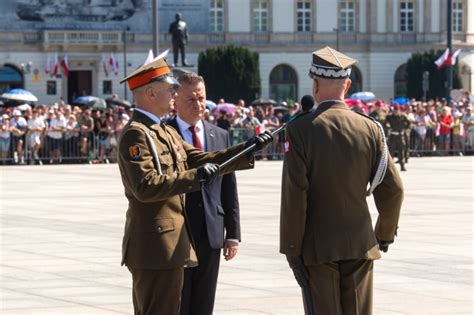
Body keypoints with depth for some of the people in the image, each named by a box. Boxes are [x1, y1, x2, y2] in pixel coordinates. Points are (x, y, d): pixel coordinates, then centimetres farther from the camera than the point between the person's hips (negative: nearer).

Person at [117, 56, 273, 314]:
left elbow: (199, 160, 18)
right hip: (156, 245, -10)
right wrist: (195, 177, -26)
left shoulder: (166, 132, 18)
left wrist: (246, 149, 11)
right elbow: (145, 186, -24)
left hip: (168, 243, 10)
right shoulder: (135, 134, -15)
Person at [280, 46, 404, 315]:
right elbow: (393, 189, 1)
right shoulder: (370, 128, -1)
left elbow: (294, 195, -13)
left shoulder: (300, 129, -11)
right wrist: (385, 233, 16)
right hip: (361, 244, 3)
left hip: (317, 247, -3)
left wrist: (291, 248, -6)